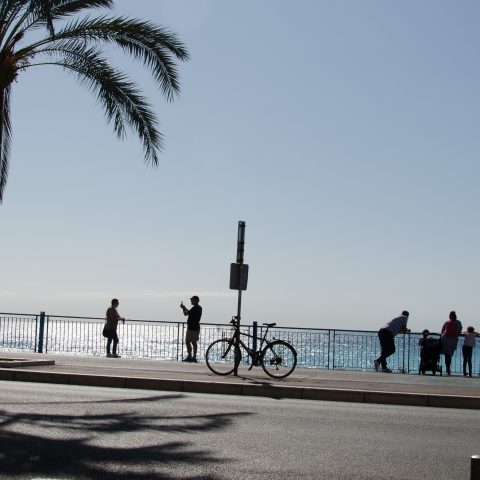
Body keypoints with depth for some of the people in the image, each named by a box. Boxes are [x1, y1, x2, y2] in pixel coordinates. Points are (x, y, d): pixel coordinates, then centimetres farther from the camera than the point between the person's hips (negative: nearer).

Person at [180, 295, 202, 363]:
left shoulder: (194, 308, -18)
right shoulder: (199, 308, 12)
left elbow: (186, 314, -13)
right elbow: (190, 312, 25)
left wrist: (183, 308, 4)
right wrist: (185, 308, 22)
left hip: (192, 327, -9)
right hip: (196, 327, 9)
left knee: (188, 342, -4)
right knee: (194, 342, 11)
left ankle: (189, 356, -4)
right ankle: (194, 357, 12)